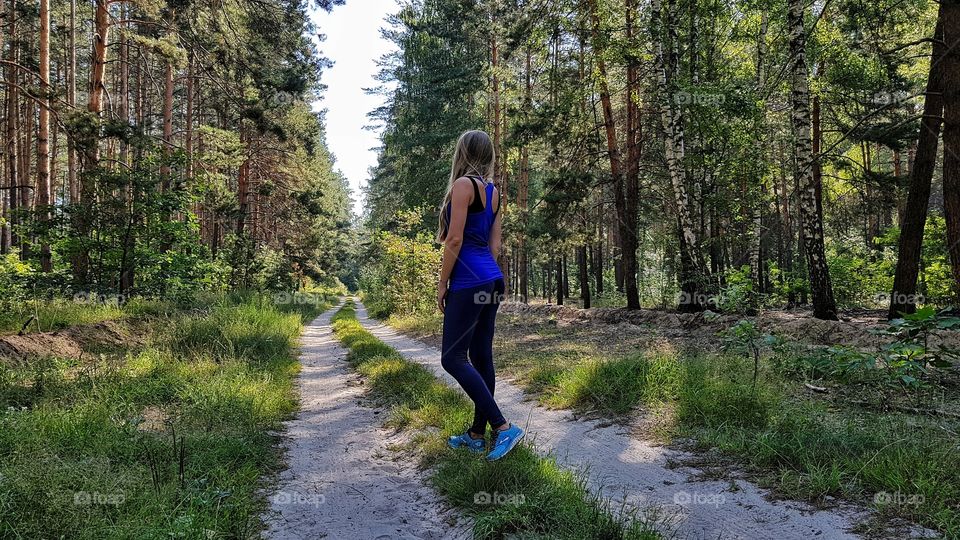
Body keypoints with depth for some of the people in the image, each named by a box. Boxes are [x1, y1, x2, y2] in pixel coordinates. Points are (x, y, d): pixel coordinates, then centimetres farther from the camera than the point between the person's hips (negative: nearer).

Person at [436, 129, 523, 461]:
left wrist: (442, 284, -8)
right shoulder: (493, 191, 15)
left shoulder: (463, 184, -10)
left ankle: (503, 427, -10)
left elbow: (455, 239, -15)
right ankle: (477, 434, 18)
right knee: (481, 357, 11)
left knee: (453, 358, -5)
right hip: (492, 281, 9)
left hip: (468, 284, -9)